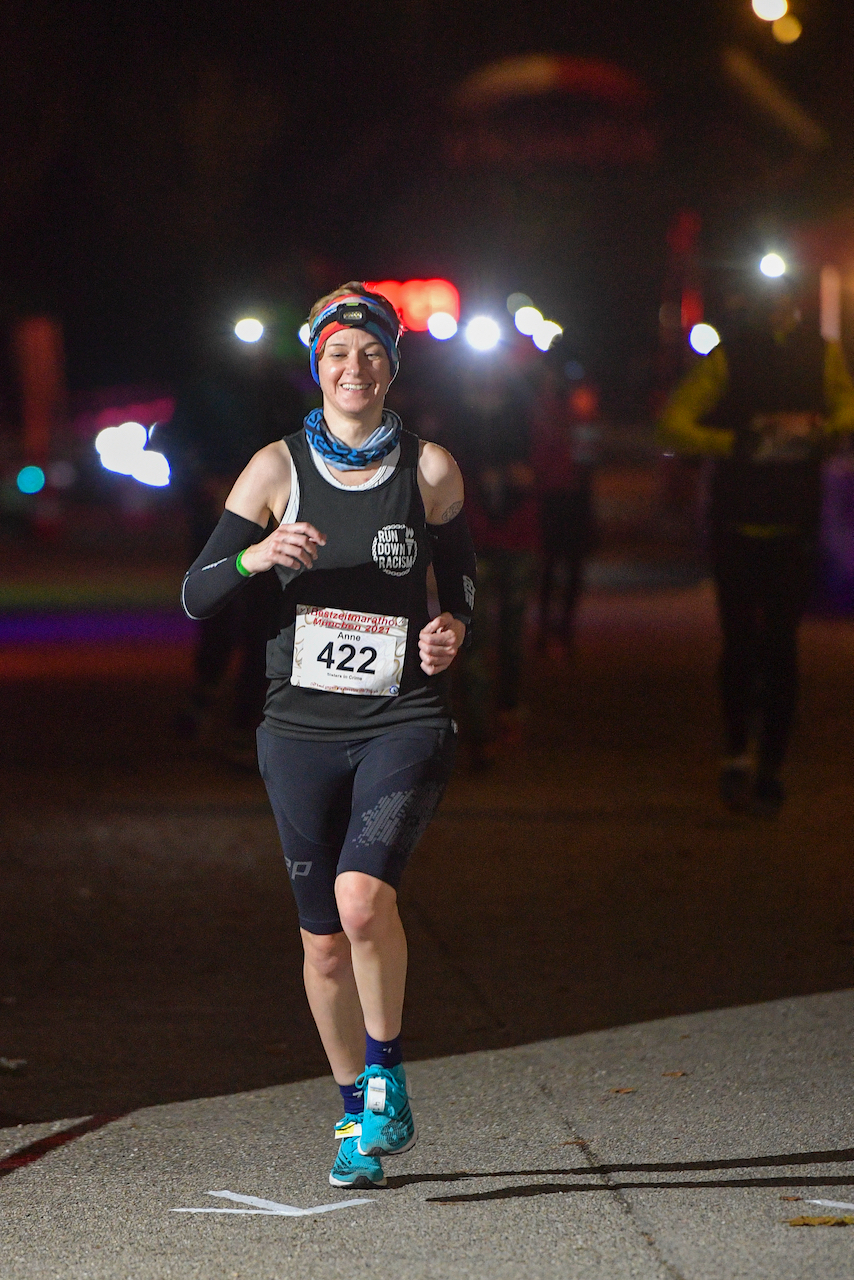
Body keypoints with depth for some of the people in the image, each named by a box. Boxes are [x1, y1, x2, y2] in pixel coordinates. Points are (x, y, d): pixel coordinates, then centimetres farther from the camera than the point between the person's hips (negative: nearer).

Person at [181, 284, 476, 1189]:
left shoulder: (428, 468, 2)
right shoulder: (280, 468, 2)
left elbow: (460, 577, 16)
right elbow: (196, 595, -1)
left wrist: (452, 626, -7)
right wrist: (259, 555, -20)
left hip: (404, 722, -2)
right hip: (303, 729, 2)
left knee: (363, 895, -24)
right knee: (323, 937, 6)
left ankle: (385, 1074, -3)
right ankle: (357, 1116, 24)